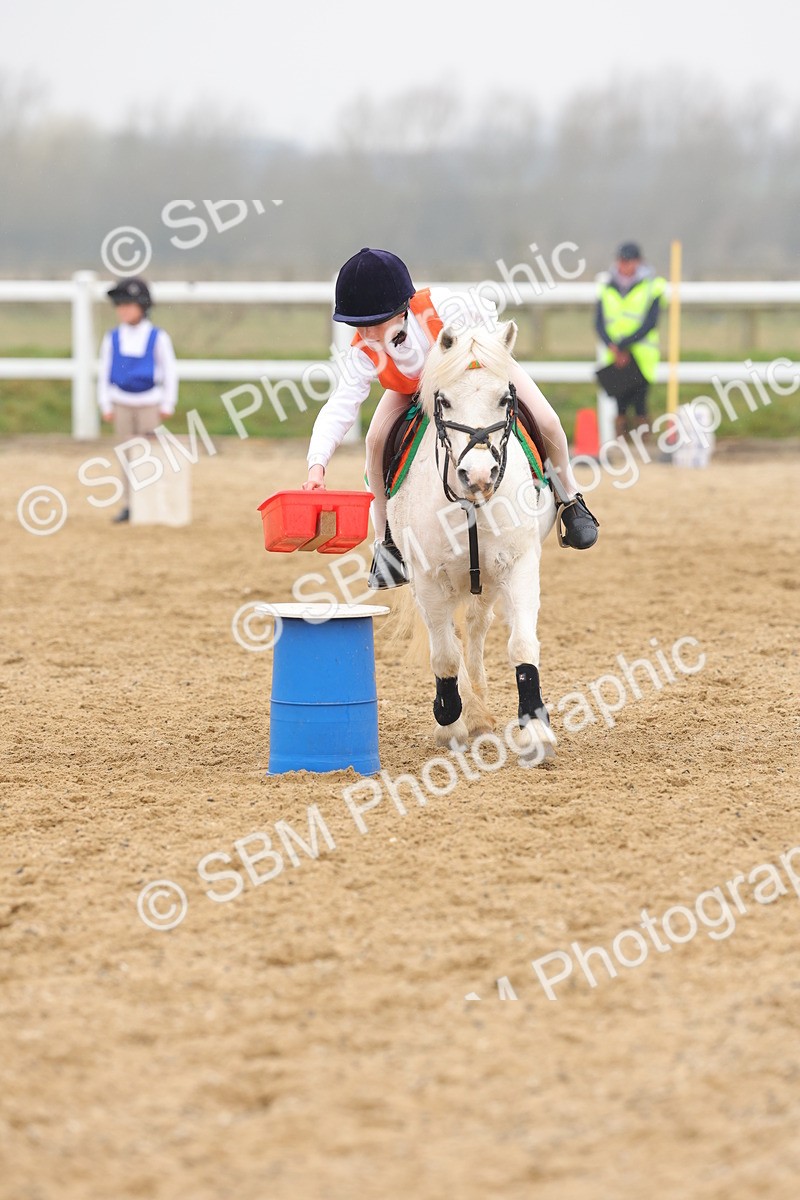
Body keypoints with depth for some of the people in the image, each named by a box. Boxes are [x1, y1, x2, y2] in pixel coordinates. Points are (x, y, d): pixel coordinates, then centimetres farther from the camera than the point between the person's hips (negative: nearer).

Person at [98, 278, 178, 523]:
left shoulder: (158, 337, -5)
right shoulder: (112, 338, 2)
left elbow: (170, 371, 1)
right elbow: (104, 372, 8)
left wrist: (168, 404, -1)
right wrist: (105, 405, 5)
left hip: (150, 404, -3)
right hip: (122, 405, 3)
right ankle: (129, 505, 11)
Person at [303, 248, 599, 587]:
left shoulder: (440, 307, -43)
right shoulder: (364, 353, -36)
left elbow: (487, 319, -22)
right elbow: (339, 407, -41)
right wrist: (317, 464, -55)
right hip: (412, 386, 1)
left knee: (547, 422, -14)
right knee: (377, 438, -23)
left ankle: (569, 501, 15)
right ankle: (386, 540, -5)